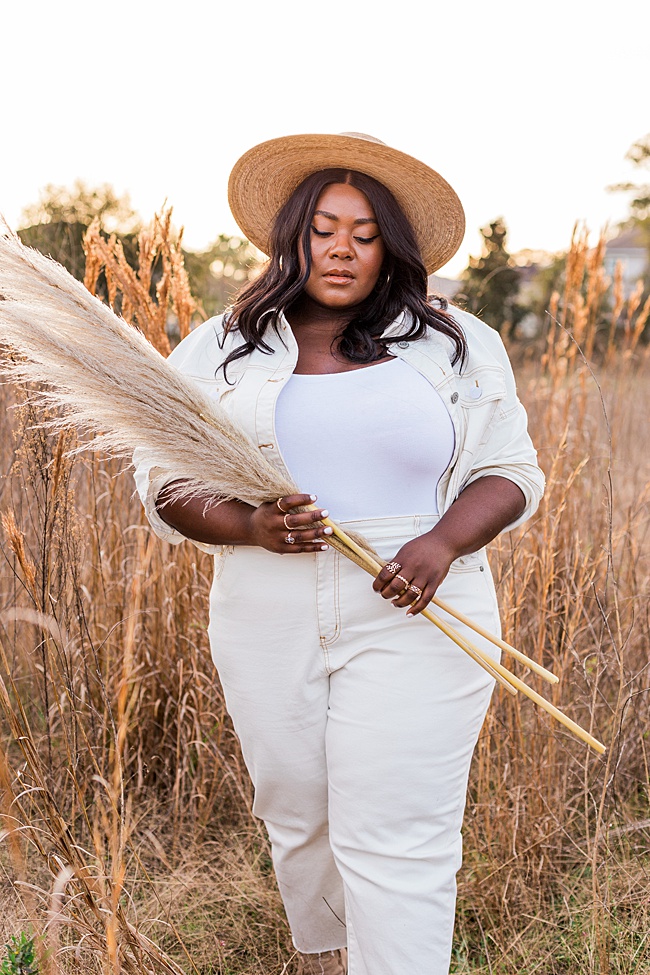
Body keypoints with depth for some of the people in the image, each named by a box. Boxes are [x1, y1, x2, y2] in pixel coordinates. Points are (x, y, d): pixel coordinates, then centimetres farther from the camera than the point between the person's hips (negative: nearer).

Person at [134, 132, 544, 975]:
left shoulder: (457, 345, 3)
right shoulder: (219, 351, 4)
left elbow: (509, 472, 4)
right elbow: (166, 485, 3)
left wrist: (443, 542, -16)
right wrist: (252, 527, -17)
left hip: (414, 629, -2)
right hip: (270, 630, 2)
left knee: (397, 846, -4)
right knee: (297, 819, 18)